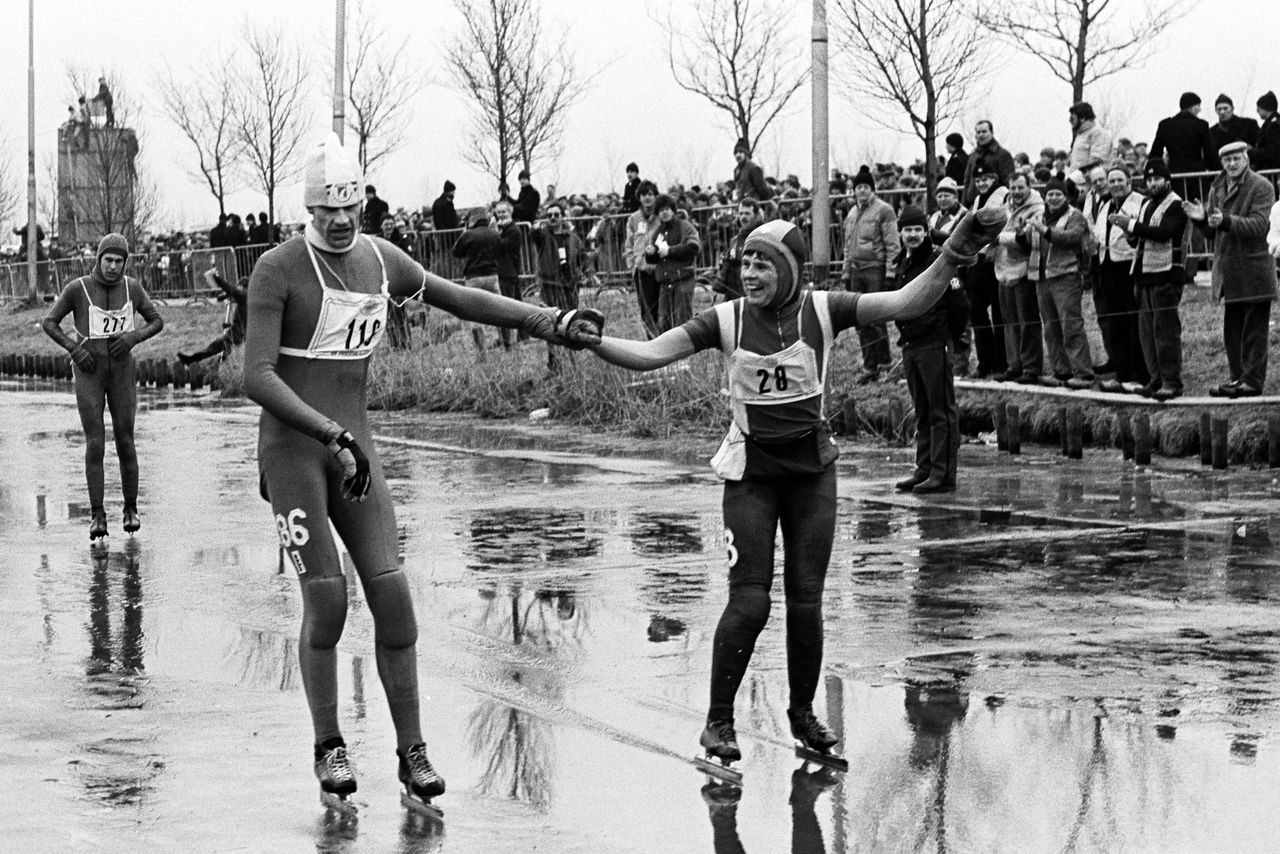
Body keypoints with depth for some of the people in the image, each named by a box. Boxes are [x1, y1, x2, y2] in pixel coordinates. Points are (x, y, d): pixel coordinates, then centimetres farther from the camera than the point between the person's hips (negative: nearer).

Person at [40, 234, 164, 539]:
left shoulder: (132, 287, -2)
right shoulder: (77, 288, -8)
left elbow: (157, 322, 7)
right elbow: (48, 323, 0)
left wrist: (134, 337, -13)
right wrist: (74, 349, -14)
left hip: (121, 373, 2)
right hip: (88, 375, -2)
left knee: (125, 441, 1)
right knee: (95, 443, -10)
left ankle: (130, 509, 18)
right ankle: (97, 516, -5)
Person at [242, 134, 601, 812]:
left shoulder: (379, 259, 7)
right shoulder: (277, 270, -12)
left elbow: (459, 299, 20)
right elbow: (257, 379, -19)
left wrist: (549, 323, 12)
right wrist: (331, 435, -28)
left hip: (354, 447, 5)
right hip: (290, 446, -5)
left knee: (391, 593, -6)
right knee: (326, 600, -10)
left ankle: (412, 751, 2)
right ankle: (328, 746, 10)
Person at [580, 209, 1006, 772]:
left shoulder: (822, 311, -8)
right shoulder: (727, 320, -9)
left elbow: (908, 303, -15)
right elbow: (649, 354, -15)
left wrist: (954, 256, -28)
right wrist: (590, 340, -30)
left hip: (812, 470, 1)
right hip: (750, 472, -1)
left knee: (806, 599, 4)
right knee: (749, 601, -8)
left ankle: (802, 712, 24)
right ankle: (718, 722, 6)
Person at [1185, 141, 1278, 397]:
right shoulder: (1217, 188, 13)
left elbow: (1259, 225, -19)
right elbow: (1211, 232, 15)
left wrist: (1226, 221, -31)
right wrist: (1202, 219, -7)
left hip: (1253, 269, -7)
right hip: (1227, 271, 7)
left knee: (1254, 329, -1)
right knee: (1231, 329, 13)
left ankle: (1253, 381, 3)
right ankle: (1237, 378, 22)